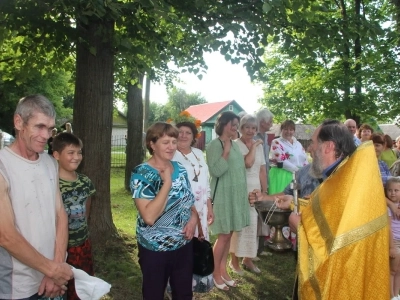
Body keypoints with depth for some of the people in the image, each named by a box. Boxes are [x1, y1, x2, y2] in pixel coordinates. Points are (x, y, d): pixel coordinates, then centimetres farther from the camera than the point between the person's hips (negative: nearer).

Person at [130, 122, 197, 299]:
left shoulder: (180, 169, 1)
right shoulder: (141, 174, -18)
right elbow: (149, 216, -29)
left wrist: (193, 217, -7)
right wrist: (167, 182, -27)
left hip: (184, 245, 5)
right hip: (155, 249, -5)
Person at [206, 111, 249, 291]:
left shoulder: (235, 145, 11)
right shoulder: (214, 145, -12)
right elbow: (215, 171, -21)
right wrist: (226, 152, -23)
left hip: (236, 194, 7)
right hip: (223, 195, -7)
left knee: (229, 235, 12)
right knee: (223, 236, -1)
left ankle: (223, 269, 23)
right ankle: (215, 273, 13)